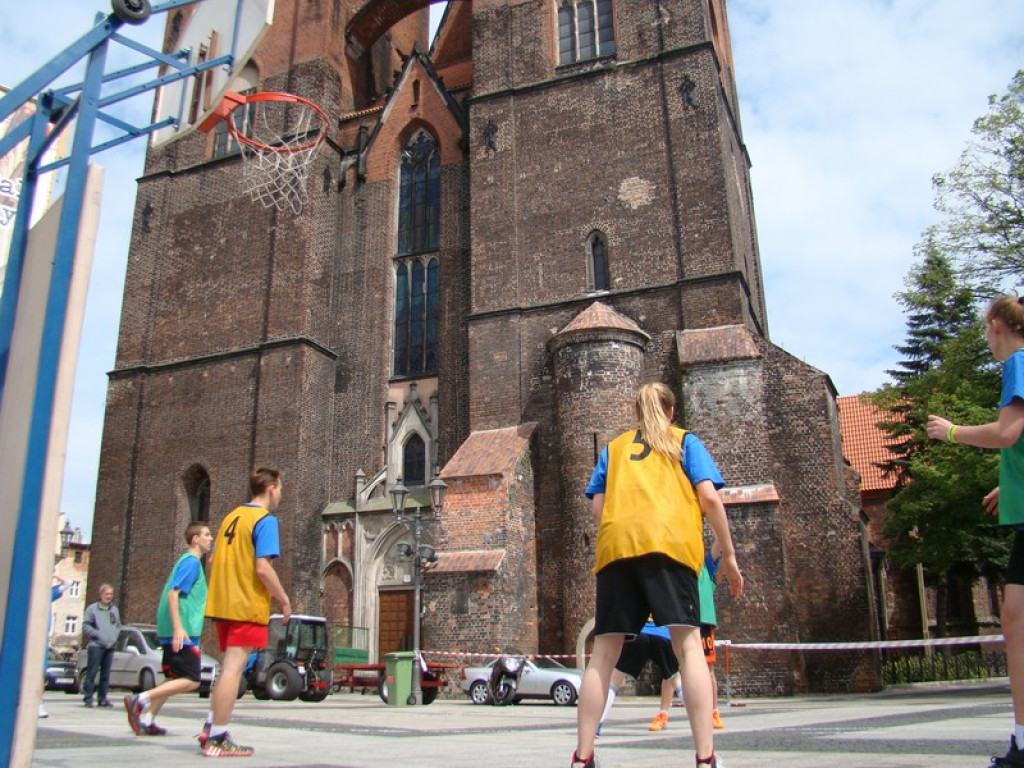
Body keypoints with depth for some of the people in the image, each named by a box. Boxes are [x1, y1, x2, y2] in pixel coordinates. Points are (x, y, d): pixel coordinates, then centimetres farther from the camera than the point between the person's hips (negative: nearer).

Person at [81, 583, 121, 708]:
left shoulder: (115, 609, 16)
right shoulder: (92, 608, 2)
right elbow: (85, 626, -3)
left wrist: (115, 636, 4)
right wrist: (98, 635, -13)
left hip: (110, 646, 5)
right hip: (96, 646, -5)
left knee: (106, 674, 7)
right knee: (92, 673, -6)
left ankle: (103, 698, 12)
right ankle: (88, 698, -1)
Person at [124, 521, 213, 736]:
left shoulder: (191, 561, 19)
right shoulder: (191, 561, -11)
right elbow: (173, 593, -20)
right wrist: (178, 628, -26)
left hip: (177, 632, 10)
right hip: (182, 632, -10)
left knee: (175, 678, 15)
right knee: (192, 681, -10)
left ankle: (146, 719, 15)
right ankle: (141, 699, -11)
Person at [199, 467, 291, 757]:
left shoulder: (232, 516, 15)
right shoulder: (265, 520, -10)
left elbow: (214, 561, 17)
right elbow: (262, 568, -19)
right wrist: (284, 599, -8)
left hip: (222, 603, 8)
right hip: (248, 605, -8)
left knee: (229, 666, 18)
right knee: (233, 668, -4)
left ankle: (210, 728, 16)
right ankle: (217, 739, -1)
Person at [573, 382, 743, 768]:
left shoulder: (614, 447, 27)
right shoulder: (684, 441, 20)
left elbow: (598, 507, 16)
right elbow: (709, 496, 7)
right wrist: (728, 554, 11)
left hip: (615, 546, 3)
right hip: (669, 541, -2)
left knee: (603, 653, 4)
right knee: (688, 645, -5)